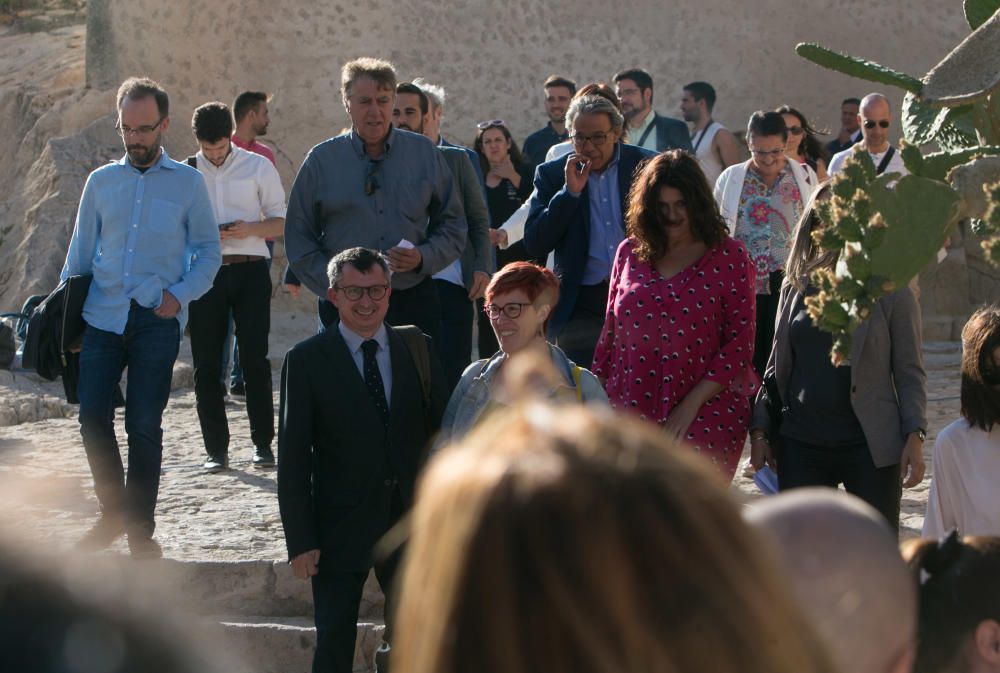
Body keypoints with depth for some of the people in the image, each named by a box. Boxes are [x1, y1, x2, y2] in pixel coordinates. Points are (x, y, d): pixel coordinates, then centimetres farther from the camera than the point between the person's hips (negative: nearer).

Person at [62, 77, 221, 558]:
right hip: (103, 316, 2)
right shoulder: (101, 182, 11)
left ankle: (140, 529, 11)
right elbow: (80, 253, 16)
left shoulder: (187, 183, 4)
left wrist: (180, 294, -10)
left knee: (144, 426, -1)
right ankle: (115, 512, 17)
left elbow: (208, 252, 6)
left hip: (157, 320, -2)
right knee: (92, 418, -3)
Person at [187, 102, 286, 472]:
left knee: (255, 358, -5)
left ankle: (263, 442, 3)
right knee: (206, 364, 0)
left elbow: (281, 221, 7)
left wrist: (250, 229, -14)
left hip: (250, 270, -1)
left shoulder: (258, 167, 7)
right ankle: (216, 448, 6)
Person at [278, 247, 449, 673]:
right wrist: (301, 540, -10)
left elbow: (441, 431, 7)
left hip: (411, 523, 3)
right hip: (340, 527, -3)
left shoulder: (419, 349, 5)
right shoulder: (306, 361, -4)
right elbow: (293, 458, -5)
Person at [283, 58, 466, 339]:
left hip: (413, 303, 1)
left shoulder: (425, 155, 7)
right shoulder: (321, 160, 5)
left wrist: (423, 258, -10)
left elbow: (453, 228, 10)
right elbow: (299, 240, 5)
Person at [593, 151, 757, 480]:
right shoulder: (630, 252, 12)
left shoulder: (729, 258, 1)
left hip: (706, 415, -3)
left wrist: (691, 404, -10)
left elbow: (740, 344, -2)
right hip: (629, 413, 3)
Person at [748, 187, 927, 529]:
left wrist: (914, 435, -11)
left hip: (869, 446, -3)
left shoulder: (890, 292, 0)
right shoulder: (796, 288, 10)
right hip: (801, 444, 3)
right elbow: (777, 367, 15)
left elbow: (909, 373, 0)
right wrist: (759, 430, 9)